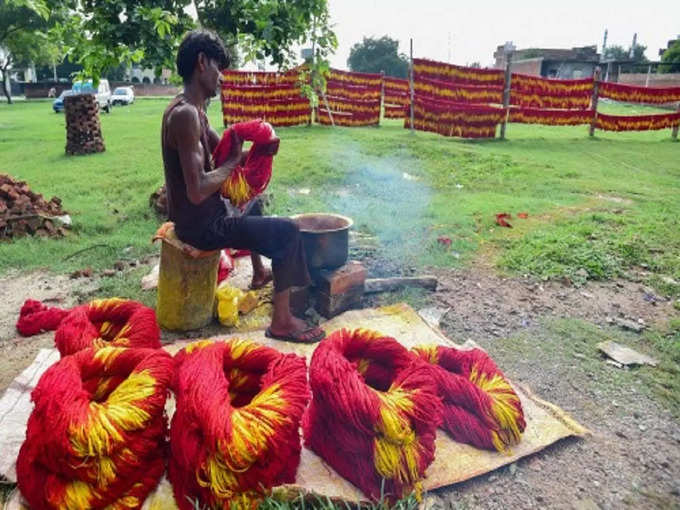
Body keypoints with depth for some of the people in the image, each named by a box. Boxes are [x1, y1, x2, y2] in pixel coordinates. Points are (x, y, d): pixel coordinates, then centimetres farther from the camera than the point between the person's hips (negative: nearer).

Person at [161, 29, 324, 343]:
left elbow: (223, 151, 15)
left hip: (203, 214, 11)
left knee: (252, 202, 35)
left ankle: (259, 274, 51)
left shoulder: (195, 110, 7)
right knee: (287, 232, -13)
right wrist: (233, 162, -18)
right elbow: (197, 191, -32)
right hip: (200, 224, -11)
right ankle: (281, 322, -4)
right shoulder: (185, 114, -26)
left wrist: (257, 151, -4)